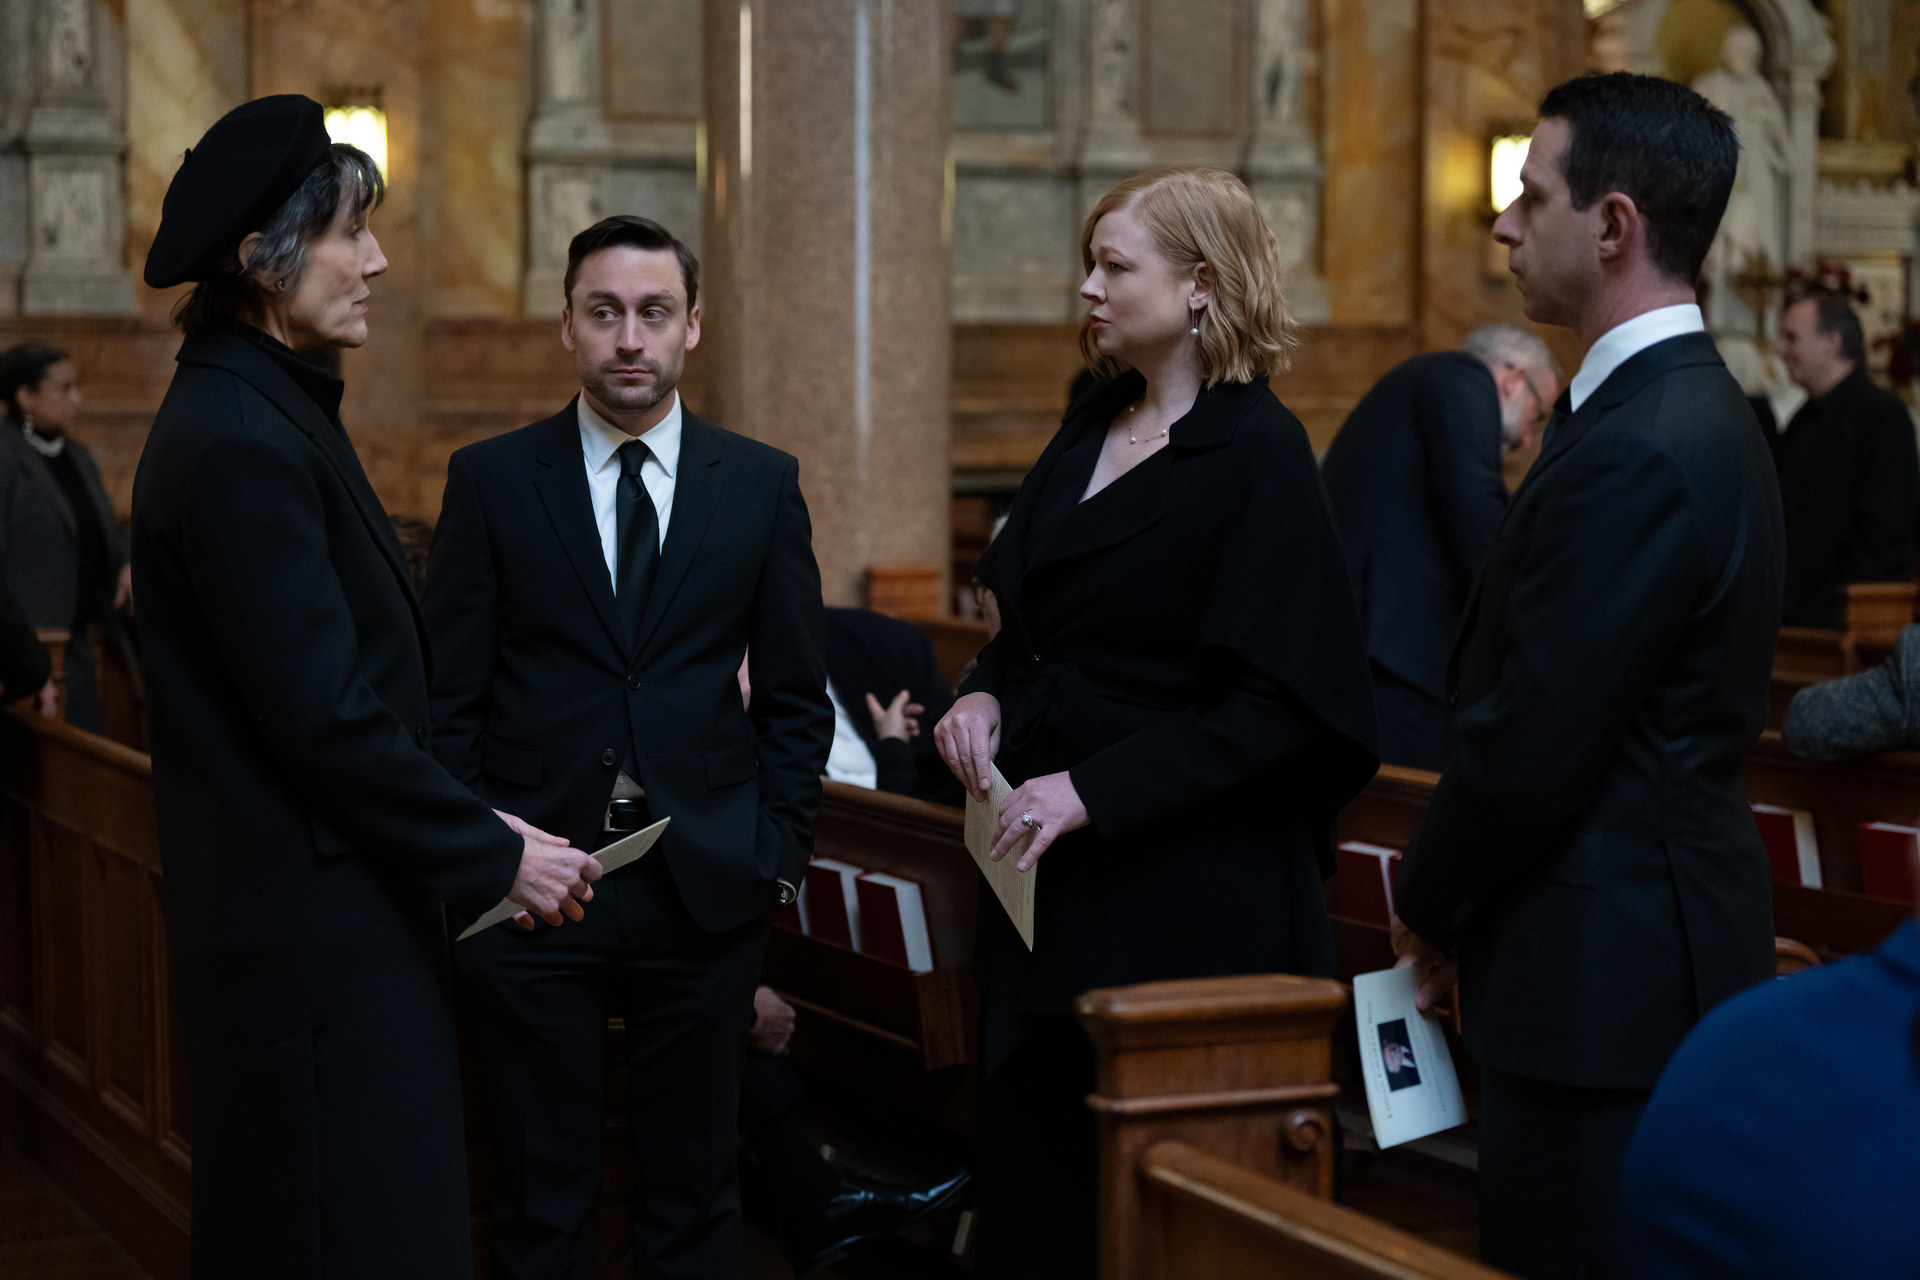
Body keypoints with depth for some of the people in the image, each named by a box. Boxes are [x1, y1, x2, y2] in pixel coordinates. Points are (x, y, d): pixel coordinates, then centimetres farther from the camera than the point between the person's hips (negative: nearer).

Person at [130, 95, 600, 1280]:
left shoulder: (265, 411, 13)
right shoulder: (237, 442, -18)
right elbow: (325, 717, -21)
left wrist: (473, 828, 10)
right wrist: (494, 856, -11)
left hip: (335, 909, 10)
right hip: (312, 930, -10)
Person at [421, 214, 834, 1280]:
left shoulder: (762, 483, 6)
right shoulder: (491, 480, 2)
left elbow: (794, 697, 9)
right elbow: (450, 697, 2)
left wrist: (778, 852, 1)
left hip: (707, 890, 1)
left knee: (693, 1191, 10)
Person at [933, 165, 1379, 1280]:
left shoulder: (1257, 453, -12)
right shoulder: (1091, 434, 11)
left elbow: (1275, 701, -18)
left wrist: (1091, 790, -22)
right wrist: (987, 692, 0)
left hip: (1192, 896, -7)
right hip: (1054, 881, 7)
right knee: (1028, 1166, 11)